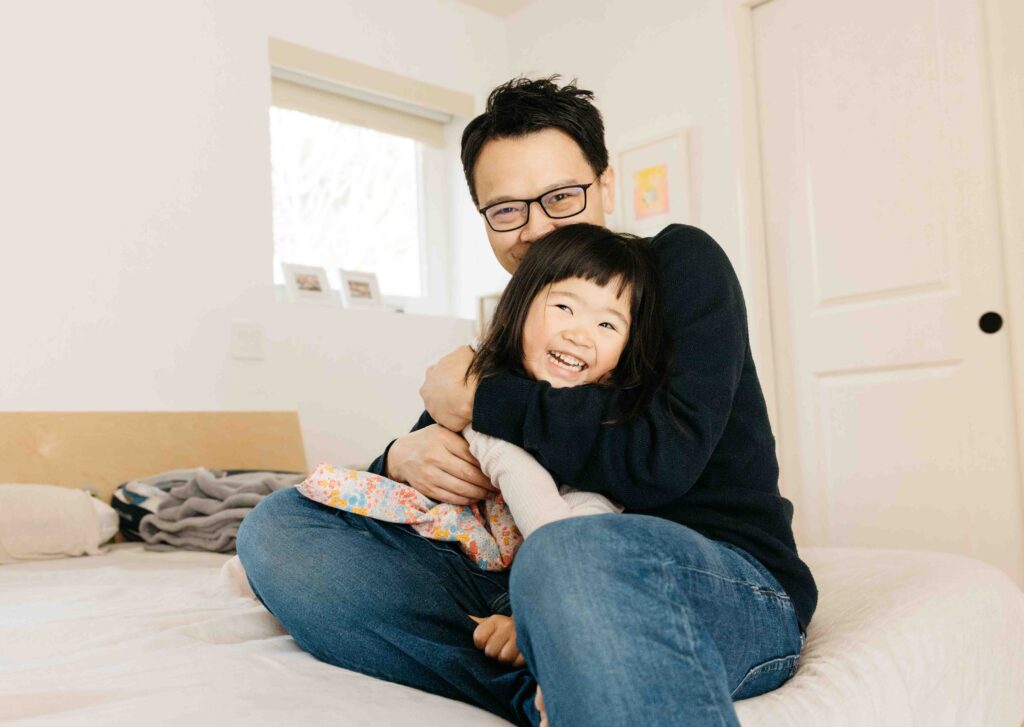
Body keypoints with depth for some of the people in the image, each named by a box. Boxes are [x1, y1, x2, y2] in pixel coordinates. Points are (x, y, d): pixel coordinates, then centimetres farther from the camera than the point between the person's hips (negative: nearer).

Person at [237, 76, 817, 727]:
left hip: (729, 584, -7)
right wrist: (405, 458, -9)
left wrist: (481, 398, -9)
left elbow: (664, 460, -18)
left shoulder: (682, 262, -1)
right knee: (279, 524, -8)